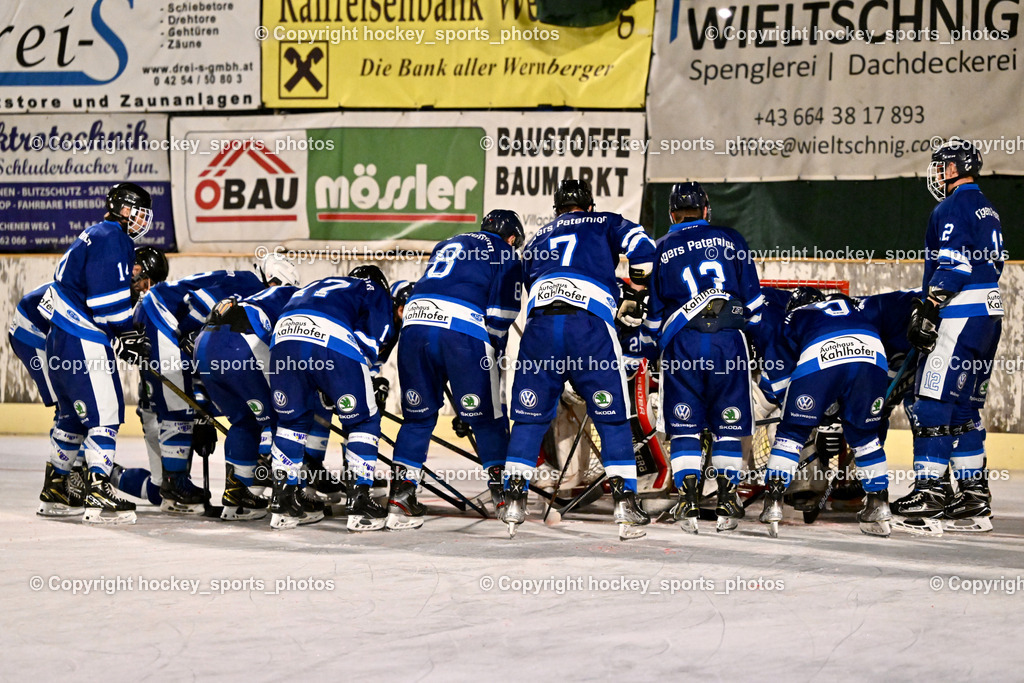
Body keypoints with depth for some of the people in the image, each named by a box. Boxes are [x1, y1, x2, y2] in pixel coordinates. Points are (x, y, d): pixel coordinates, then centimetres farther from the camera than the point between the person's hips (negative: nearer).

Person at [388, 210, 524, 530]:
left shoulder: (446, 245, 32)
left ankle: (401, 492, 7)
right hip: (463, 334, -5)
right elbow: (500, 315, 5)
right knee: (487, 418, 7)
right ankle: (504, 494, 9)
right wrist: (494, 355, 17)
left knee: (419, 416, 15)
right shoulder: (505, 256, 14)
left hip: (414, 326, 5)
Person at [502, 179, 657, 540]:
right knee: (612, 418, 6)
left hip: (539, 321, 2)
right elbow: (642, 248, 6)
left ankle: (514, 498, 8)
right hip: (591, 323, -2)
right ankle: (624, 501, 0)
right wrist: (636, 296, 14)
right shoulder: (605, 223, 22)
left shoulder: (535, 241, 32)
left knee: (529, 417, 13)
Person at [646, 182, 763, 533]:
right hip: (729, 339, 0)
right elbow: (753, 297, 13)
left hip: (681, 342, 0)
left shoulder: (660, 249, 15)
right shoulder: (730, 239, 15)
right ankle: (727, 500, -1)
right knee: (728, 425, 8)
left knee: (684, 426, 4)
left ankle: (688, 500, -9)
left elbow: (652, 311, 16)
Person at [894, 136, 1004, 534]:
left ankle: (929, 491, -12)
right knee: (965, 408, 13)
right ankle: (974, 497, 12)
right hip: (989, 314, 10)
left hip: (959, 319, -10)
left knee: (933, 404, -9)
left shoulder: (953, 208, -10)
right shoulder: (988, 211, 20)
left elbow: (951, 266, -19)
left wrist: (928, 313, -20)